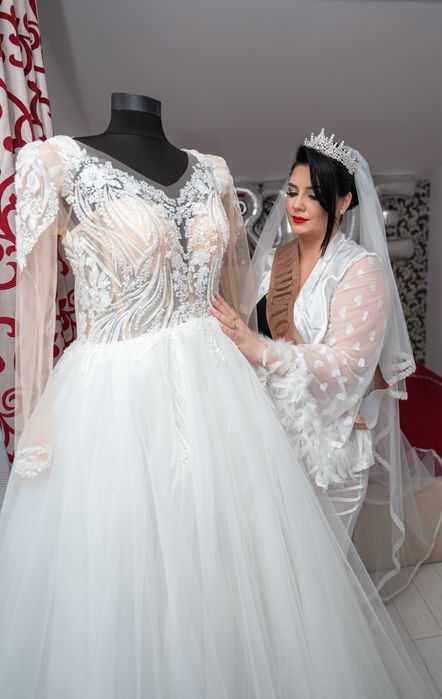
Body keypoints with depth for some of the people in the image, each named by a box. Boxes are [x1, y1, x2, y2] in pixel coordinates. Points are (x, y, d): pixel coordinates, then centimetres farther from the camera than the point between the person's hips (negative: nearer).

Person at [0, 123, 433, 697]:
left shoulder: (212, 171, 8)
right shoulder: (58, 161, -7)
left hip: (216, 385, 5)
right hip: (117, 399, -4)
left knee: (234, 560, 19)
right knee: (123, 592, 12)